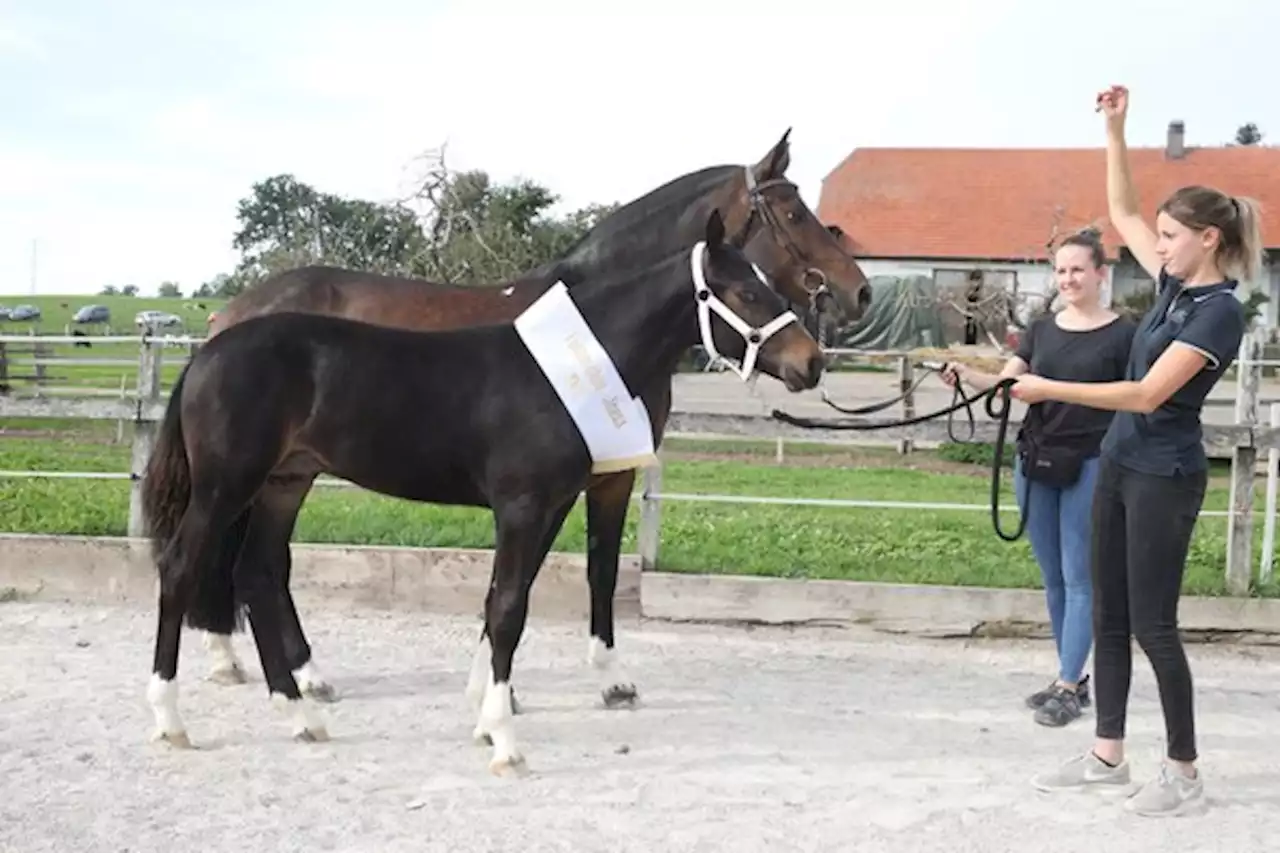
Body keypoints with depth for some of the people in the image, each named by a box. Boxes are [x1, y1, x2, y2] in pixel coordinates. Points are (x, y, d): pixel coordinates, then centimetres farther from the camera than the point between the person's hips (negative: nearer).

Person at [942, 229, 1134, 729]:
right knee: (1053, 579, 12)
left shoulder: (1123, 335, -4)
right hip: (1035, 463, 6)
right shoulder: (1042, 329, 10)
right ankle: (1072, 676, 24)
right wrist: (965, 375, -20)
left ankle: (1068, 688, 5)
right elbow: (1003, 383, 0)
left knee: (1079, 579, -1)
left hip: (1089, 468, -5)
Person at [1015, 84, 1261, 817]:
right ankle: (1107, 757, 18)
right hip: (1120, 464, 9)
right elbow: (1122, 214, 18)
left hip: (1165, 477, -9)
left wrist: (1050, 389, -23)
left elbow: (1147, 393, -24)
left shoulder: (1220, 312, -17)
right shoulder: (1175, 285, 7)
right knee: (1109, 615, 10)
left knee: (1152, 623, -3)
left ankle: (1185, 773, 10)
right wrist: (1116, 132, 10)